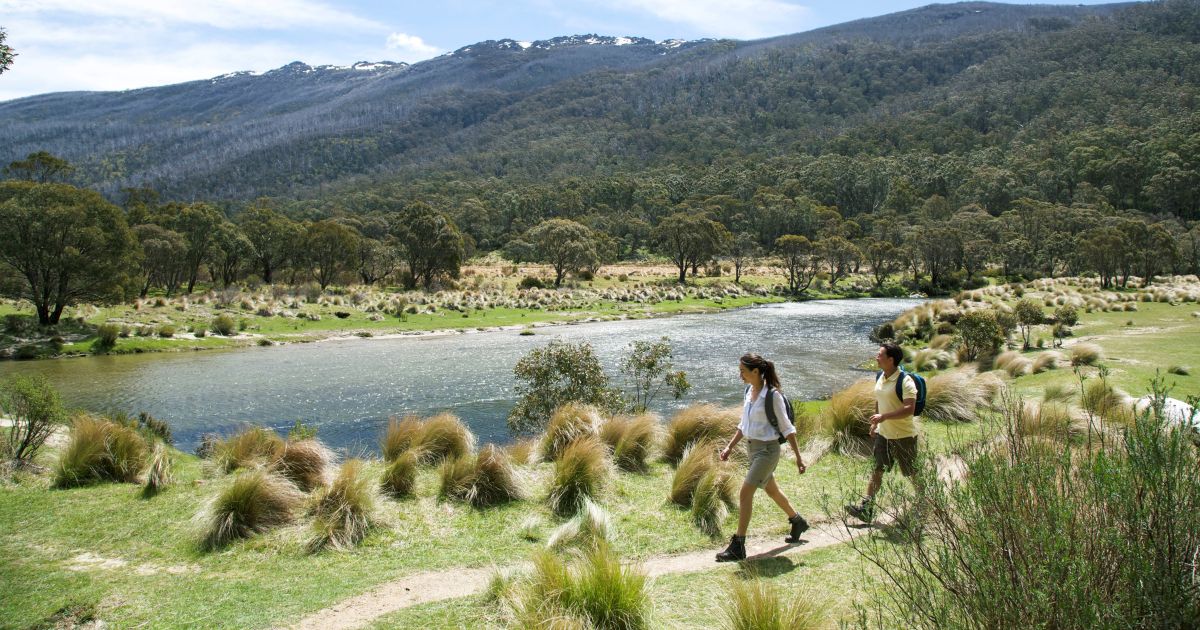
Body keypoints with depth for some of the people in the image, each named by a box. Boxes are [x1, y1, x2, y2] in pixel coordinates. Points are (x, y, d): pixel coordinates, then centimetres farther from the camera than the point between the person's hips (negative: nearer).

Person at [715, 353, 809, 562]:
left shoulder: (773, 395, -17)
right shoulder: (749, 391, 5)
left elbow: (786, 428, -12)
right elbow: (744, 424, 15)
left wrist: (798, 457, -10)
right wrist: (729, 447, 9)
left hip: (767, 450, -8)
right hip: (752, 448, 8)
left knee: (745, 493, -11)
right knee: (772, 491, 22)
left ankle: (738, 547, -7)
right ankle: (797, 521, 45)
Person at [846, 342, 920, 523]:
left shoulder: (905, 381, -22)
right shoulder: (880, 377, 4)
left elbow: (909, 408, -29)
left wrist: (884, 417, -32)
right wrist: (875, 423, 19)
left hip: (903, 435, -7)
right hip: (883, 433, 7)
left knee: (912, 473, 8)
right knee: (876, 470, 6)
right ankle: (866, 509, 6)